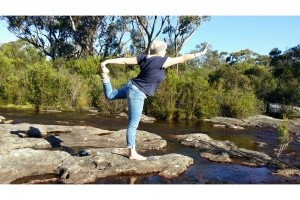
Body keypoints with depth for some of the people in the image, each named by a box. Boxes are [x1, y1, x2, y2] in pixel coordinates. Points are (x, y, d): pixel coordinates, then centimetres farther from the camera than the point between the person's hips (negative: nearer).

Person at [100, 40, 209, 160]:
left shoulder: (144, 57, 3)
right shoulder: (162, 61, -16)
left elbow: (125, 60, 4)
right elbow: (182, 58, -12)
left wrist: (107, 61, 7)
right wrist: (200, 53, -2)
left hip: (131, 86, 8)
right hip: (137, 93, -8)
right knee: (133, 124, -2)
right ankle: (132, 153, 6)